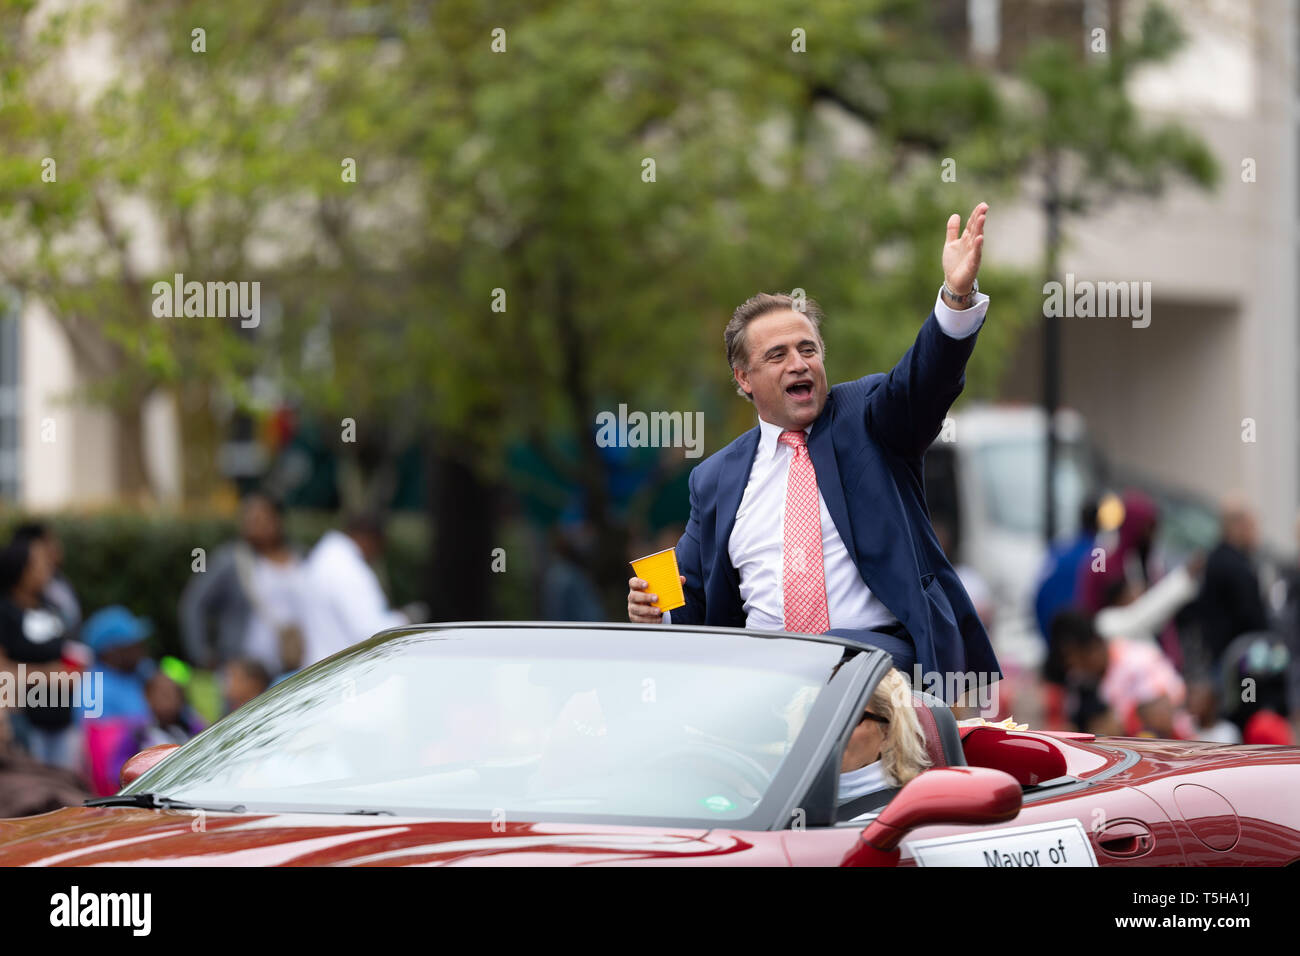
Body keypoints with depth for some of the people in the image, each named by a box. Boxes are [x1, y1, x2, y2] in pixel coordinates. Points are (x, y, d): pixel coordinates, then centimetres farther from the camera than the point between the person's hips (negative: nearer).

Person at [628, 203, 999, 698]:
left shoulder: (863, 418, 10)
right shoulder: (715, 479, 19)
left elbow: (925, 377, -11)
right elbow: (694, 600, 23)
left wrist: (958, 295, -30)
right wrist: (657, 610, -2)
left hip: (878, 646, -3)